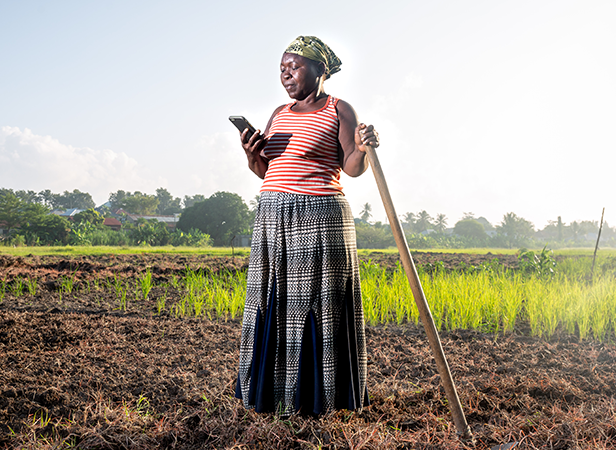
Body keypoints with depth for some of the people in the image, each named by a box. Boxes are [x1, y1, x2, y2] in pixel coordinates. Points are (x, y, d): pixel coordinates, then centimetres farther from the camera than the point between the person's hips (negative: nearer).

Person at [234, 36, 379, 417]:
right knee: (275, 306, 9)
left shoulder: (339, 111, -1)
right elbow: (264, 170, 16)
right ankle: (277, 389, 21)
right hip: (274, 220, 6)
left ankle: (318, 393, 13)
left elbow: (353, 168, -10)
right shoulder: (280, 115, 16)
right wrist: (251, 154, -5)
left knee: (318, 308, 0)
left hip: (320, 220, -6)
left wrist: (362, 148, -31)